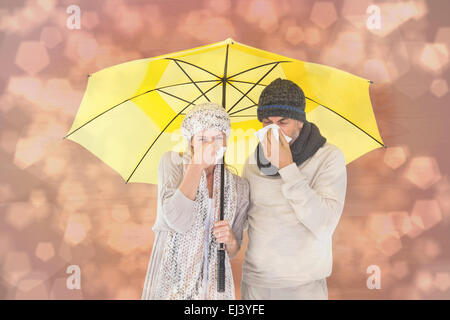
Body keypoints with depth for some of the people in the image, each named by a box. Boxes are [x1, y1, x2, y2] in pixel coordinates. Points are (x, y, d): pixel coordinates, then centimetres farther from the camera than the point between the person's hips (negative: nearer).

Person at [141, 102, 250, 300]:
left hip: (214, 285, 2)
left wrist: (230, 240, -15)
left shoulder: (239, 187, 0)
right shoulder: (172, 162, -6)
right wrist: (198, 164, -22)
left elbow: (232, 252, 8)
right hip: (171, 281, -2)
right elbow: (178, 220, -22)